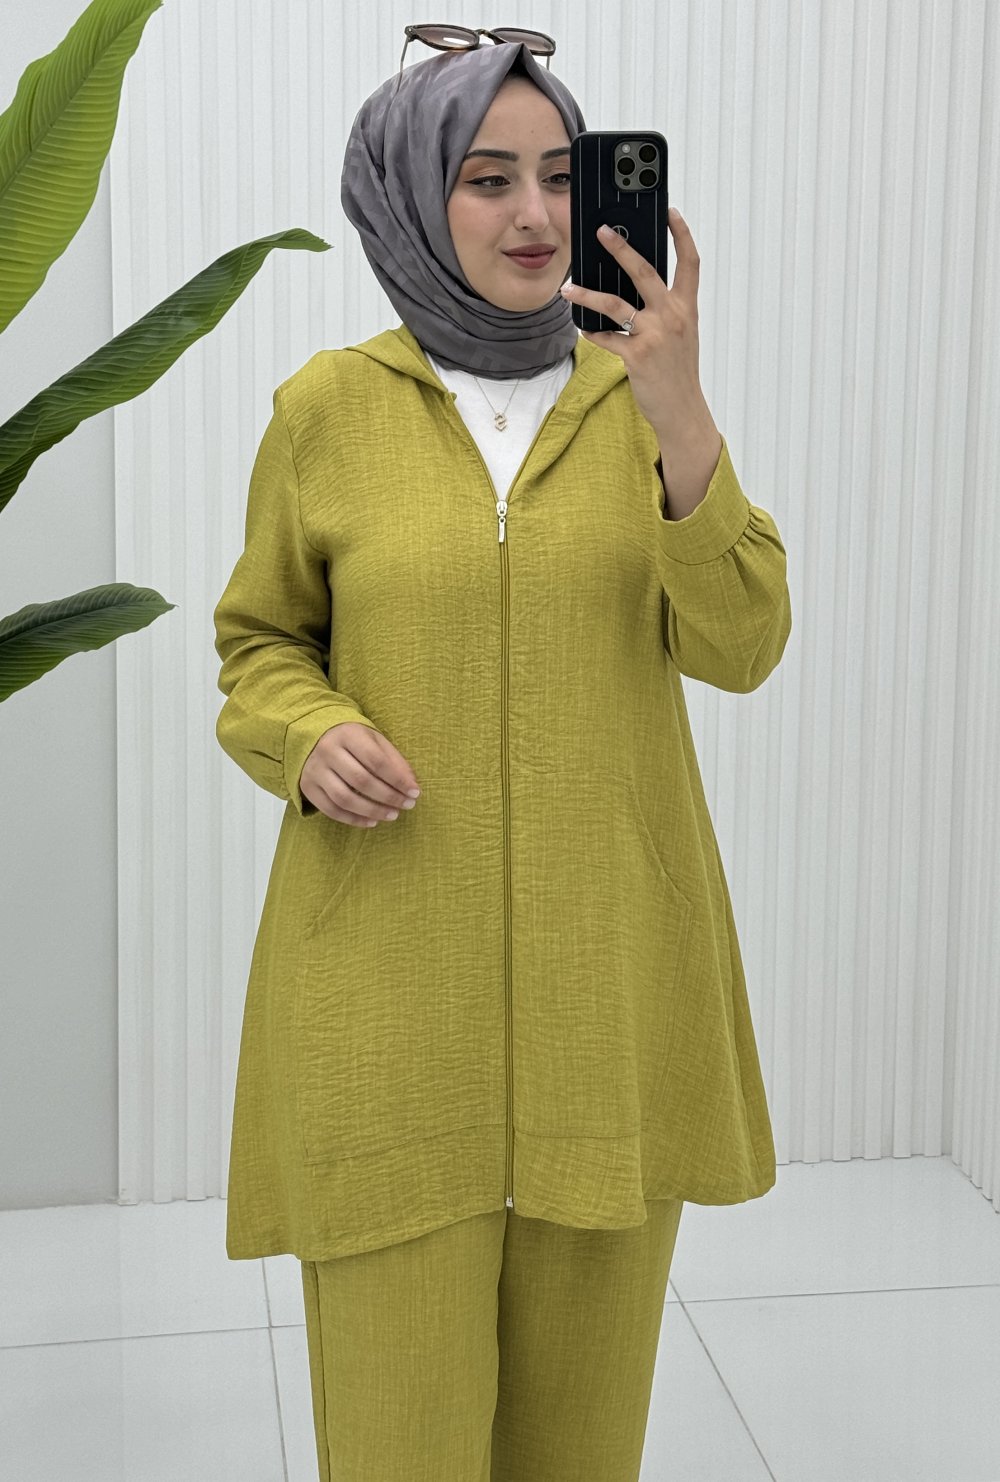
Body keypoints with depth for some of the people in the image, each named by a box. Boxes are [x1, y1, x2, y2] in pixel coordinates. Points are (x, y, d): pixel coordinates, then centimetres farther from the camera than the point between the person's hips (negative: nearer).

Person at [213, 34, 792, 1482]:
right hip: (393, 978, -1)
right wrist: (308, 736, -11)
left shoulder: (635, 393, 4)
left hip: (608, 968, 2)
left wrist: (676, 410, -19)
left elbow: (738, 645, -6)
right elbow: (261, 638, 11)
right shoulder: (329, 404, 0)